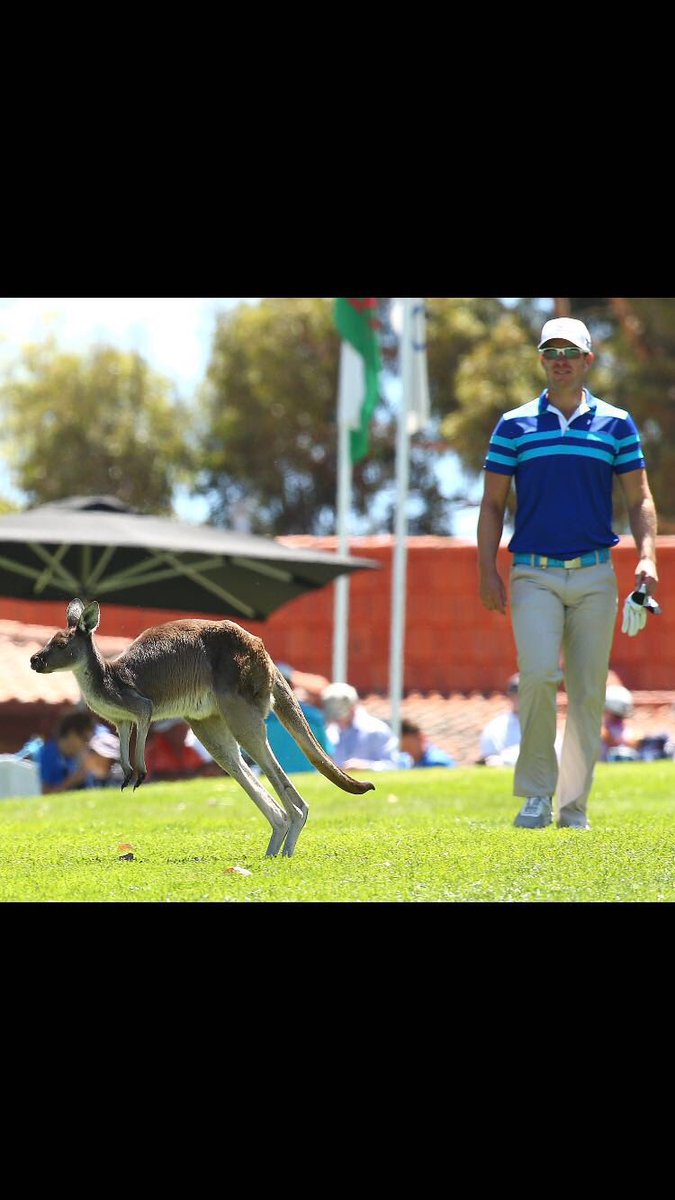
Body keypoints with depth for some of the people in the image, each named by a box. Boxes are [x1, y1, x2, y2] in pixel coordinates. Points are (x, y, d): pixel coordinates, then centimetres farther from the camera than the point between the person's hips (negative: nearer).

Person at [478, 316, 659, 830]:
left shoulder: (617, 424, 7)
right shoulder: (514, 425, 6)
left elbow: (639, 498, 9)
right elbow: (493, 503, 8)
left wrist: (647, 557, -7)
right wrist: (488, 570, -2)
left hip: (595, 575, 1)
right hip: (534, 575, -1)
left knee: (589, 692, 1)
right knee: (540, 674, -20)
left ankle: (575, 804, 11)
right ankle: (537, 792, -7)